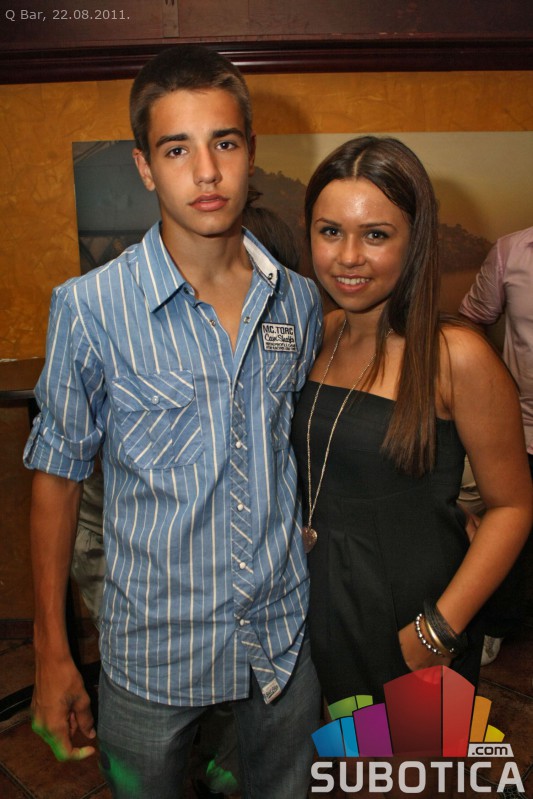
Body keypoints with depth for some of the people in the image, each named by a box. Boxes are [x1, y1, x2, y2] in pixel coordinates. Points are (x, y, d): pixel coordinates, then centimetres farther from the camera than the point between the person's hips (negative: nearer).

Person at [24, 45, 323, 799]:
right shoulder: (91, 308, -16)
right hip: (155, 651, -2)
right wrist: (52, 653, -4)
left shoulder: (300, 299, -5)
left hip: (287, 634, 4)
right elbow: (57, 478, -8)